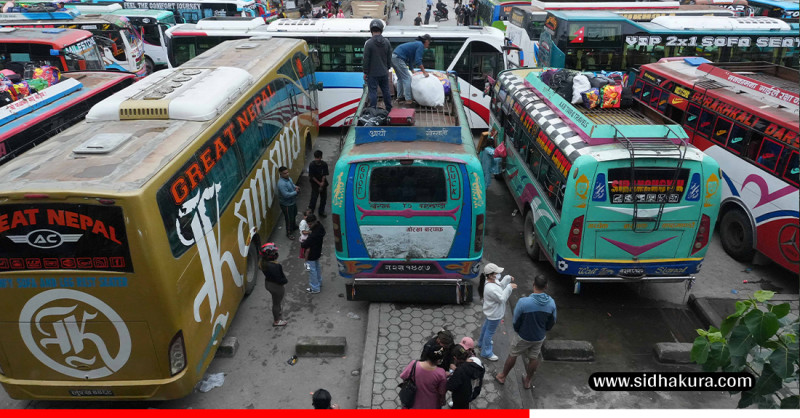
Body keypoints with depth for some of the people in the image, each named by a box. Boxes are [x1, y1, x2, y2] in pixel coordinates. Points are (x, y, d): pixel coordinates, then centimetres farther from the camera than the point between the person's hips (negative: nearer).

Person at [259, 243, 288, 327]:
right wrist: (285, 281, -8)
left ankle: (277, 311, 58)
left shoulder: (262, 262, -13)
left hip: (267, 283, 7)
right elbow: (279, 280, -30)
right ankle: (276, 321, 36)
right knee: (277, 302, 16)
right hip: (276, 286, -7)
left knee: (276, 300, 33)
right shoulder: (275, 266, -38)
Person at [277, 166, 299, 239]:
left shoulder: (288, 178, -4)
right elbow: (286, 195, -36)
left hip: (293, 201, 9)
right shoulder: (281, 183, -33)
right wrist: (296, 192, -25)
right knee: (289, 219, 7)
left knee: (294, 215, 30)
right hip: (286, 204, -9)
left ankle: (294, 226, 54)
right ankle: (289, 233, 27)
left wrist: (296, 187, -7)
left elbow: (292, 184, 16)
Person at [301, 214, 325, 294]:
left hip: (312, 254, -9)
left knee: (312, 270, 7)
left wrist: (303, 243, -10)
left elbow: (304, 245, -34)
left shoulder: (314, 234, -37)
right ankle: (319, 282, 46)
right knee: (317, 267, 27)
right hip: (318, 251, 9)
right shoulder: (320, 226, -10)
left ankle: (315, 288, 21)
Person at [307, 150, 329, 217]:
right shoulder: (311, 165, -18)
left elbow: (324, 175, -11)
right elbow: (312, 176, -13)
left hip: (323, 183, 3)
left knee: (323, 198, 13)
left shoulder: (324, 164, -13)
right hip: (315, 184, -3)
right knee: (314, 197, -4)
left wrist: (322, 184, -18)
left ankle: (321, 212, 31)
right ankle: (310, 212, 11)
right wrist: (319, 183, -16)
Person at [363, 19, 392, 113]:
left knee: (373, 92, 1)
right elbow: (389, 58, 9)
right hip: (384, 73, 5)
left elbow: (366, 59, -12)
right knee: (386, 91, 17)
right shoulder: (386, 42, 1)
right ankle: (389, 109, 29)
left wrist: (365, 73, -4)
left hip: (373, 73, -5)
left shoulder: (368, 43, -15)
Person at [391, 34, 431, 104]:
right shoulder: (421, 45, -4)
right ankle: (408, 99, -7)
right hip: (398, 58, -10)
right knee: (407, 78, -6)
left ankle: (399, 97, 24)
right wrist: (424, 72, -9)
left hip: (393, 57, 10)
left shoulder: (416, 43, 25)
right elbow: (418, 60, -13)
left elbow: (411, 59, 31)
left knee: (400, 78, 20)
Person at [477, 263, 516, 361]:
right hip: (494, 314, -10)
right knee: (490, 332, 9)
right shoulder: (491, 289, -39)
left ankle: (482, 342, 55)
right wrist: (509, 287, -30)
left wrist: (508, 278, -6)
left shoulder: (493, 281, -9)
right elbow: (502, 299, -31)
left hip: (491, 312, 10)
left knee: (486, 326, 30)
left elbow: (500, 286, 8)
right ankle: (486, 353, 27)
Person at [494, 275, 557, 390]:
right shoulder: (551, 303, -19)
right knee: (534, 358, 23)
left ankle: (502, 376, 39)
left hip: (523, 336, -3)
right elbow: (551, 322, -4)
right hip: (539, 337, 3)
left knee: (513, 355, 19)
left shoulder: (523, 302, -31)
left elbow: (516, 321, -17)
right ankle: (527, 381, 43)